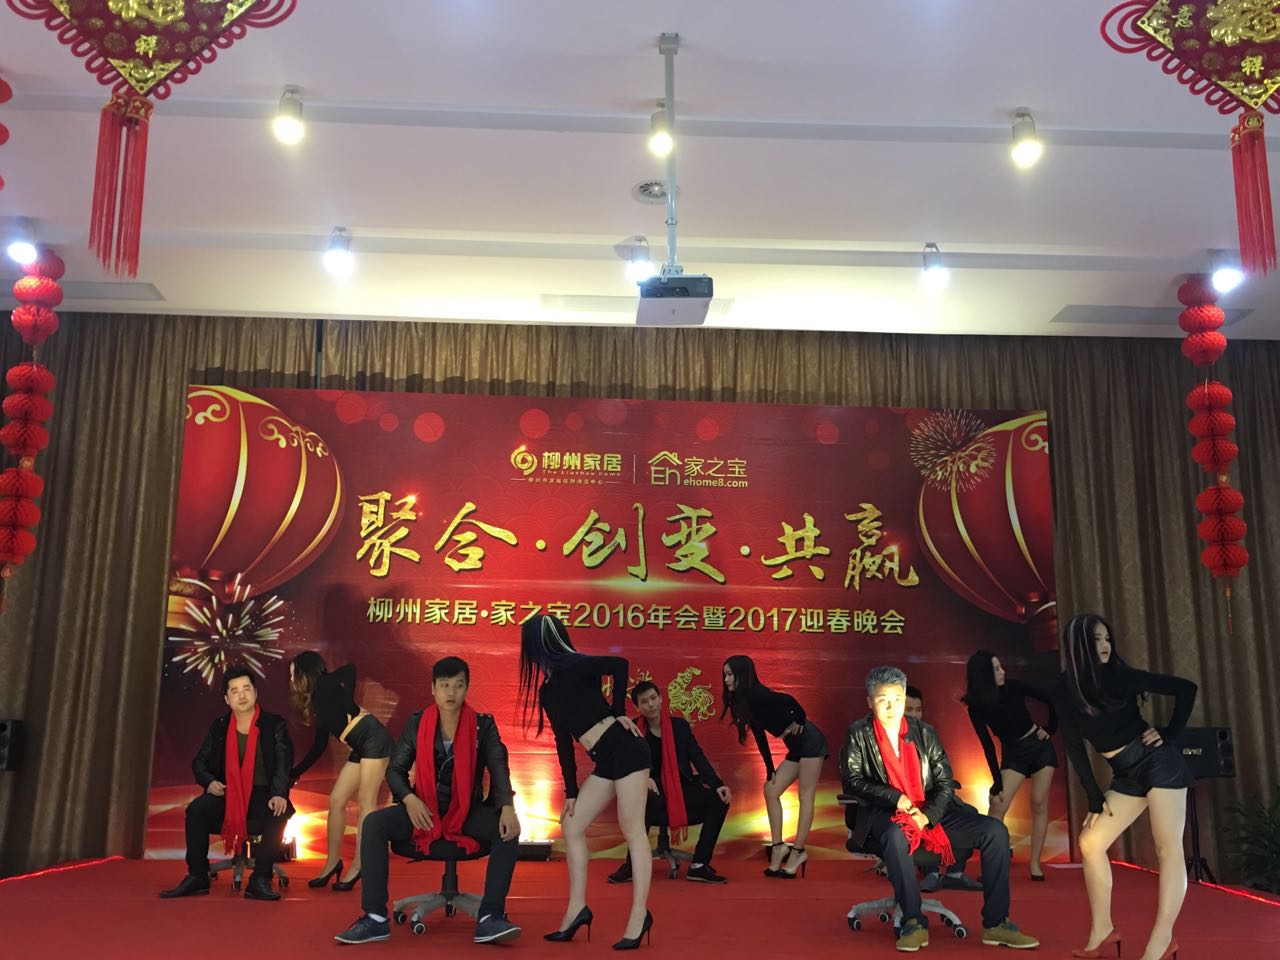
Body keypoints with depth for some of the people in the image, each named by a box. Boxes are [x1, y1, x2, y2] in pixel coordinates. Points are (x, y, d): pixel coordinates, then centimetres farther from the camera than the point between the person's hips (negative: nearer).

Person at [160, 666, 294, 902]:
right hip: (228, 794, 3)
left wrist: (279, 794, -31)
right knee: (196, 809, -26)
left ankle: (260, 881, -25)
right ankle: (197, 877, -14)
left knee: (279, 813, -35)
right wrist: (209, 782, -11)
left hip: (262, 795, -3)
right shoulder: (219, 727, 8)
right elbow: (199, 762, 13)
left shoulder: (275, 725, -2)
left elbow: (283, 764, -12)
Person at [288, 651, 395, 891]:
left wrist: (349, 708, -19)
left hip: (374, 738, -9)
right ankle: (333, 861, 17)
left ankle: (358, 866, -3)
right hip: (360, 749, 9)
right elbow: (319, 746, 25)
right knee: (336, 800, 8)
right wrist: (294, 773, 27)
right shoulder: (315, 703, 20)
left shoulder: (326, 684, -4)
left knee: (367, 802, -6)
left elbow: (350, 669, -25)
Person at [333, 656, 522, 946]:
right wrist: (409, 799, -20)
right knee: (374, 823, -24)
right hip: (424, 809, 1)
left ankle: (490, 919, -28)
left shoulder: (483, 726, -5)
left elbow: (498, 768, -14)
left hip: (469, 812, -1)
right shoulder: (416, 724, -2)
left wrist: (507, 807, -34)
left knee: (507, 830, -30)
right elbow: (395, 769, 2)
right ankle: (375, 918, -20)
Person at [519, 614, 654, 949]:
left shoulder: (571, 666, -9)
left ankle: (640, 914, 0)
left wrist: (618, 714, -12)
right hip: (605, 761, 9)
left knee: (632, 830, -6)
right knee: (571, 824, 10)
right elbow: (563, 741, 17)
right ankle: (577, 908, 16)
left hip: (625, 748, -9)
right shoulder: (547, 690, 15)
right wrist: (571, 792, 16)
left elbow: (619, 665, -24)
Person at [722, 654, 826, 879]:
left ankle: (798, 852, -3)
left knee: (805, 797, -6)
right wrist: (769, 770, 12)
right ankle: (778, 847, 8)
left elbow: (787, 700, -35)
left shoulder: (756, 695, -18)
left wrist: (799, 720, -18)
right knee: (771, 790, 7)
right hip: (796, 748, 10)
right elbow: (759, 735, 13)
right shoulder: (743, 702, 9)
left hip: (810, 741, -10)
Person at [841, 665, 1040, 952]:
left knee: (995, 830, -15)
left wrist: (927, 815, -13)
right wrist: (895, 797, -16)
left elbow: (945, 783, 6)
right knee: (896, 836, -40)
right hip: (887, 814, -4)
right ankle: (914, 922, -25)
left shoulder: (925, 732, 9)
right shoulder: (858, 734, 2)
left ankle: (996, 924, -10)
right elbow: (852, 780, -3)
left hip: (931, 813, 4)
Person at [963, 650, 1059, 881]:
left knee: (1039, 805, -4)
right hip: (1012, 753, 0)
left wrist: (1050, 729, -1)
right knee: (997, 806, -13)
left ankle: (1035, 863, 5)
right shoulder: (977, 706, -14)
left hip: (1039, 746, 0)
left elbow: (1052, 700, -3)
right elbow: (987, 745, -10)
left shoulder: (1013, 687, -14)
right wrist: (997, 782, -11)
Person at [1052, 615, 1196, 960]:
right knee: (1090, 842, 1)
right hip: (1125, 775, 5)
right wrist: (1095, 798, 0)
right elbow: (1074, 747, 2)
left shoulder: (1121, 676, -9)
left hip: (1158, 762, -5)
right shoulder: (1065, 689, -1)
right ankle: (1103, 930, 9)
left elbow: (1186, 688, -6)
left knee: (1168, 848, -9)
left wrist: (1170, 736, -10)